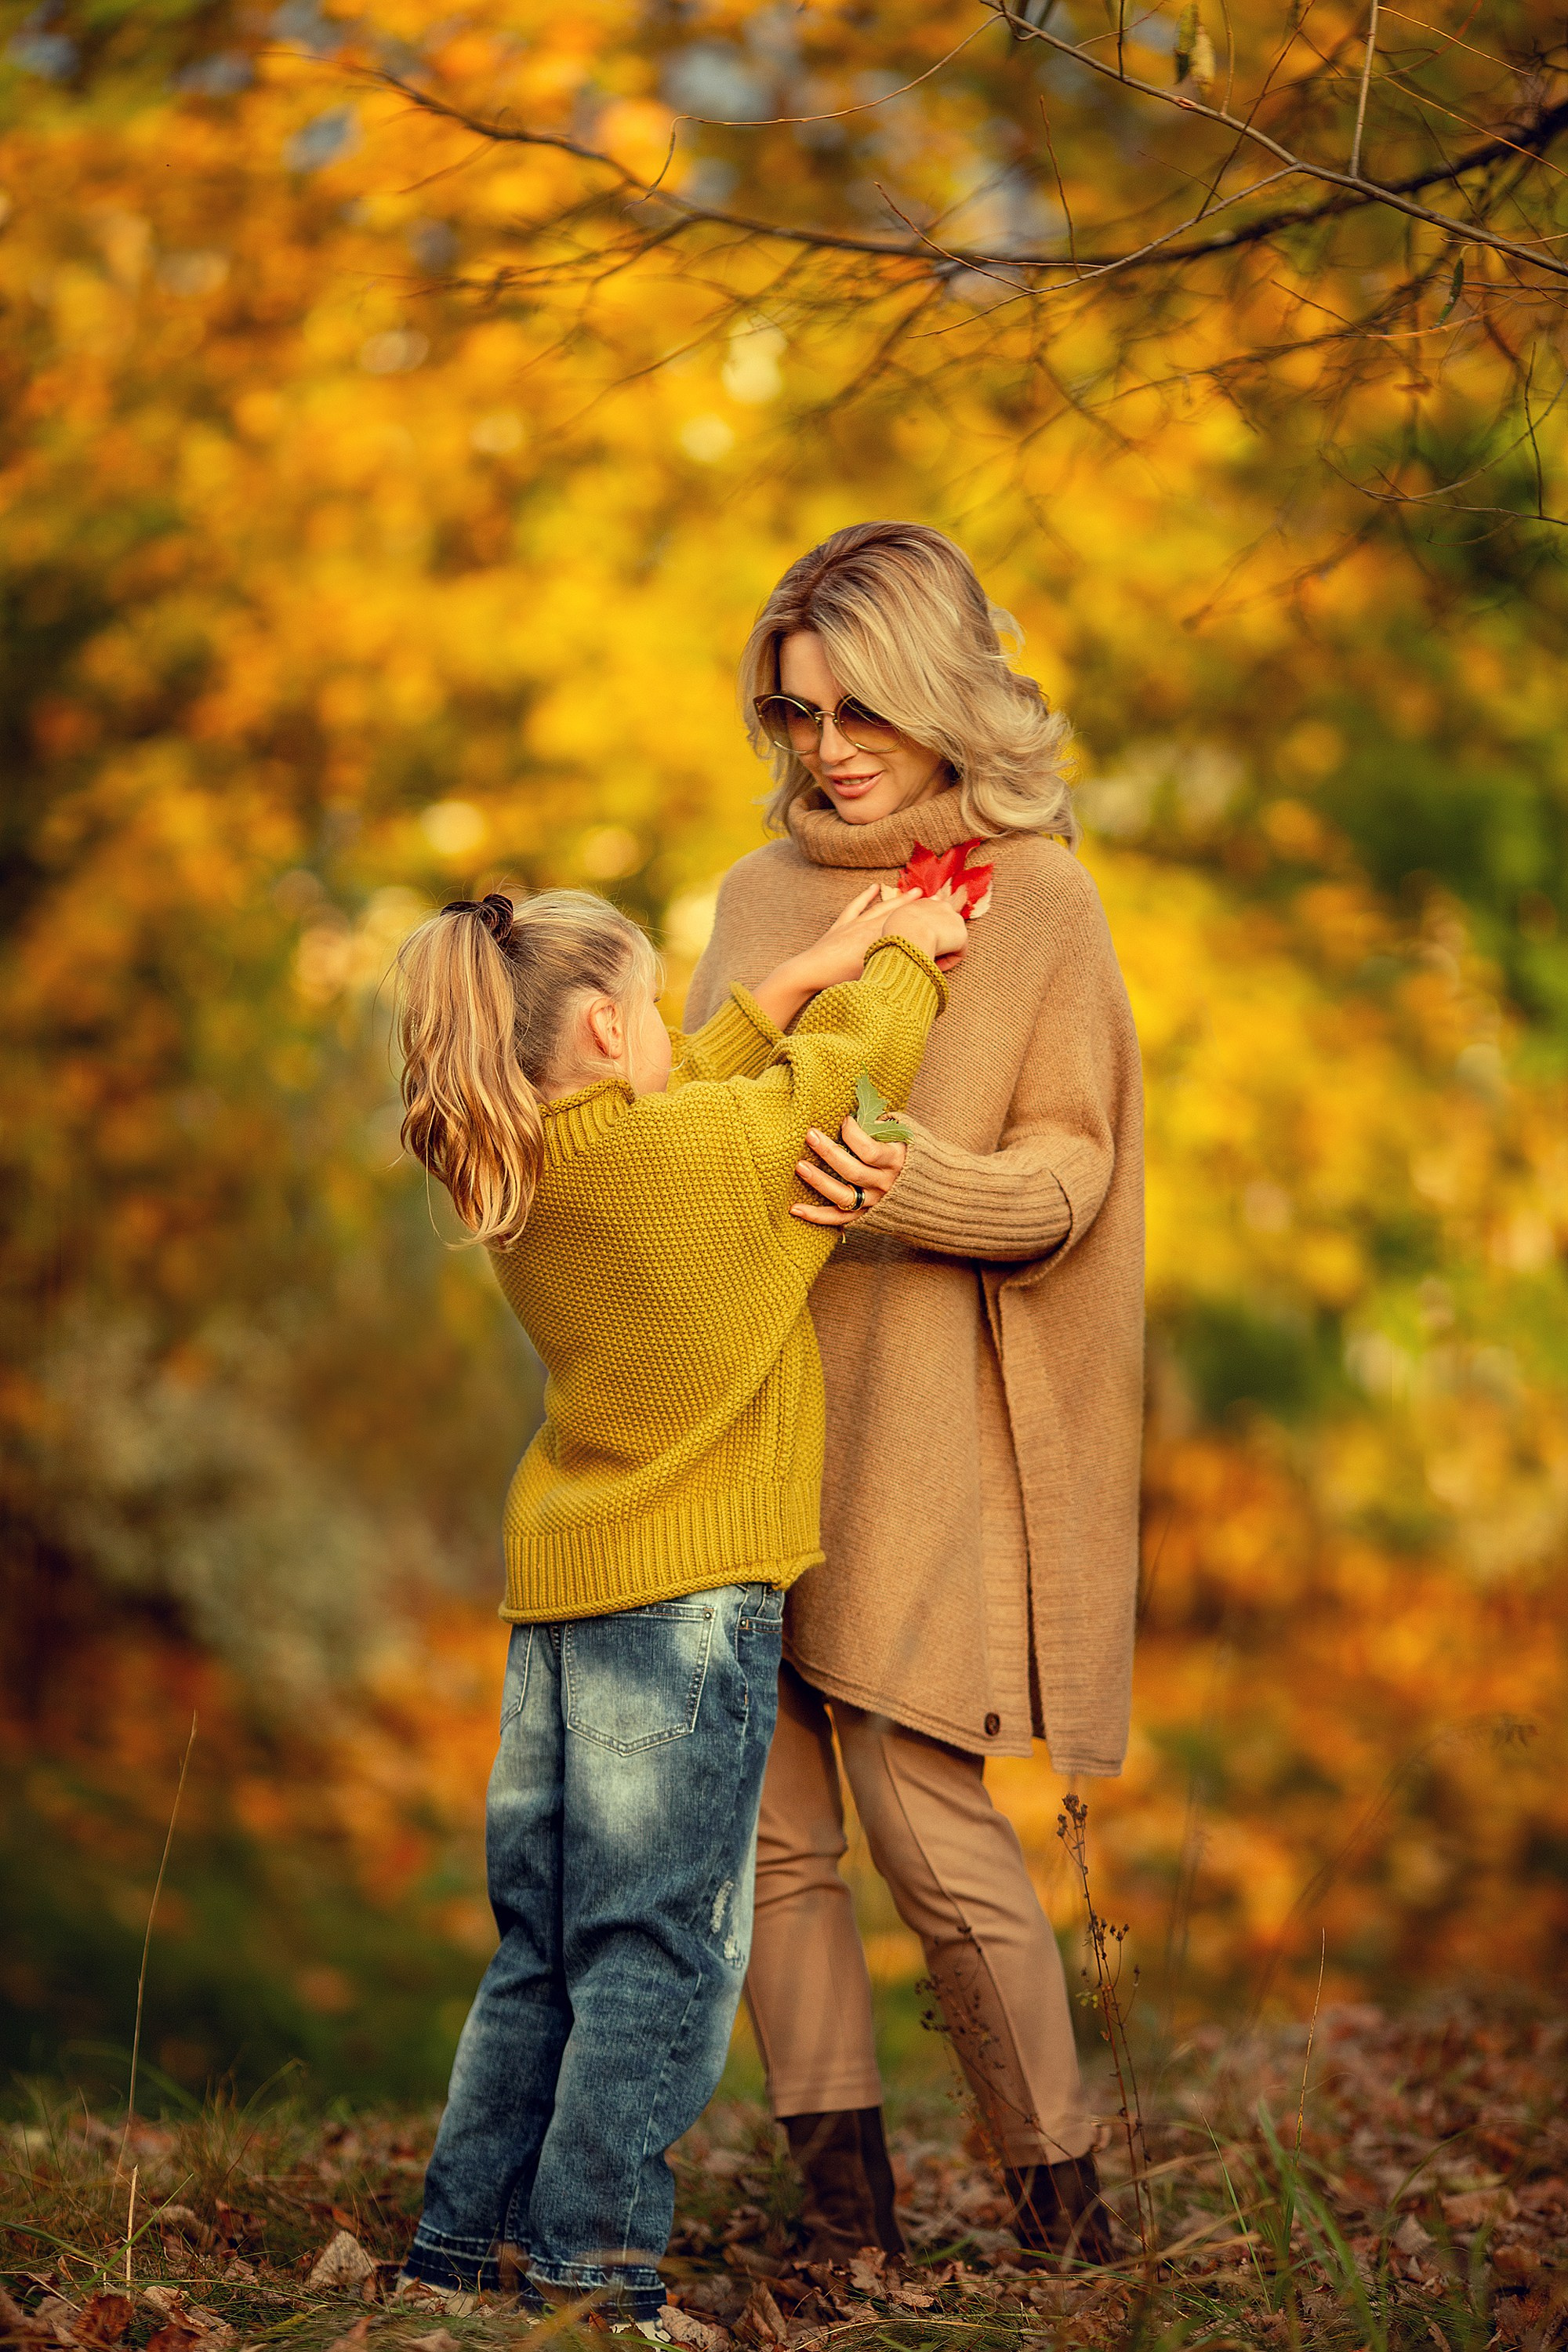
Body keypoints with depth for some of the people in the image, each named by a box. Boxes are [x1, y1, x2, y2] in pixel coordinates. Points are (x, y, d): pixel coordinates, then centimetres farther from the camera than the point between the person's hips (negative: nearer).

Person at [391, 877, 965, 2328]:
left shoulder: (516, 1180, 7)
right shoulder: (721, 1148, -13)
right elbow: (848, 1065, 3)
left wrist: (803, 975, 21)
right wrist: (908, 954, 22)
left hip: (556, 1587, 8)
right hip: (686, 1589, -7)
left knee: (544, 1947, 13)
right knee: (657, 1947, -2)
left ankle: (464, 2247, 16)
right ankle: (590, 2264, -2)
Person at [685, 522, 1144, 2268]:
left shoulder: (1036, 898, 0)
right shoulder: (763, 893, 15)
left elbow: (1068, 1174, -5)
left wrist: (911, 1186, -23)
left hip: (917, 1418, -5)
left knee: (924, 1812, -7)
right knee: (763, 1816, 2)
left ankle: (1061, 2200, 10)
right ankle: (843, 2206, 12)